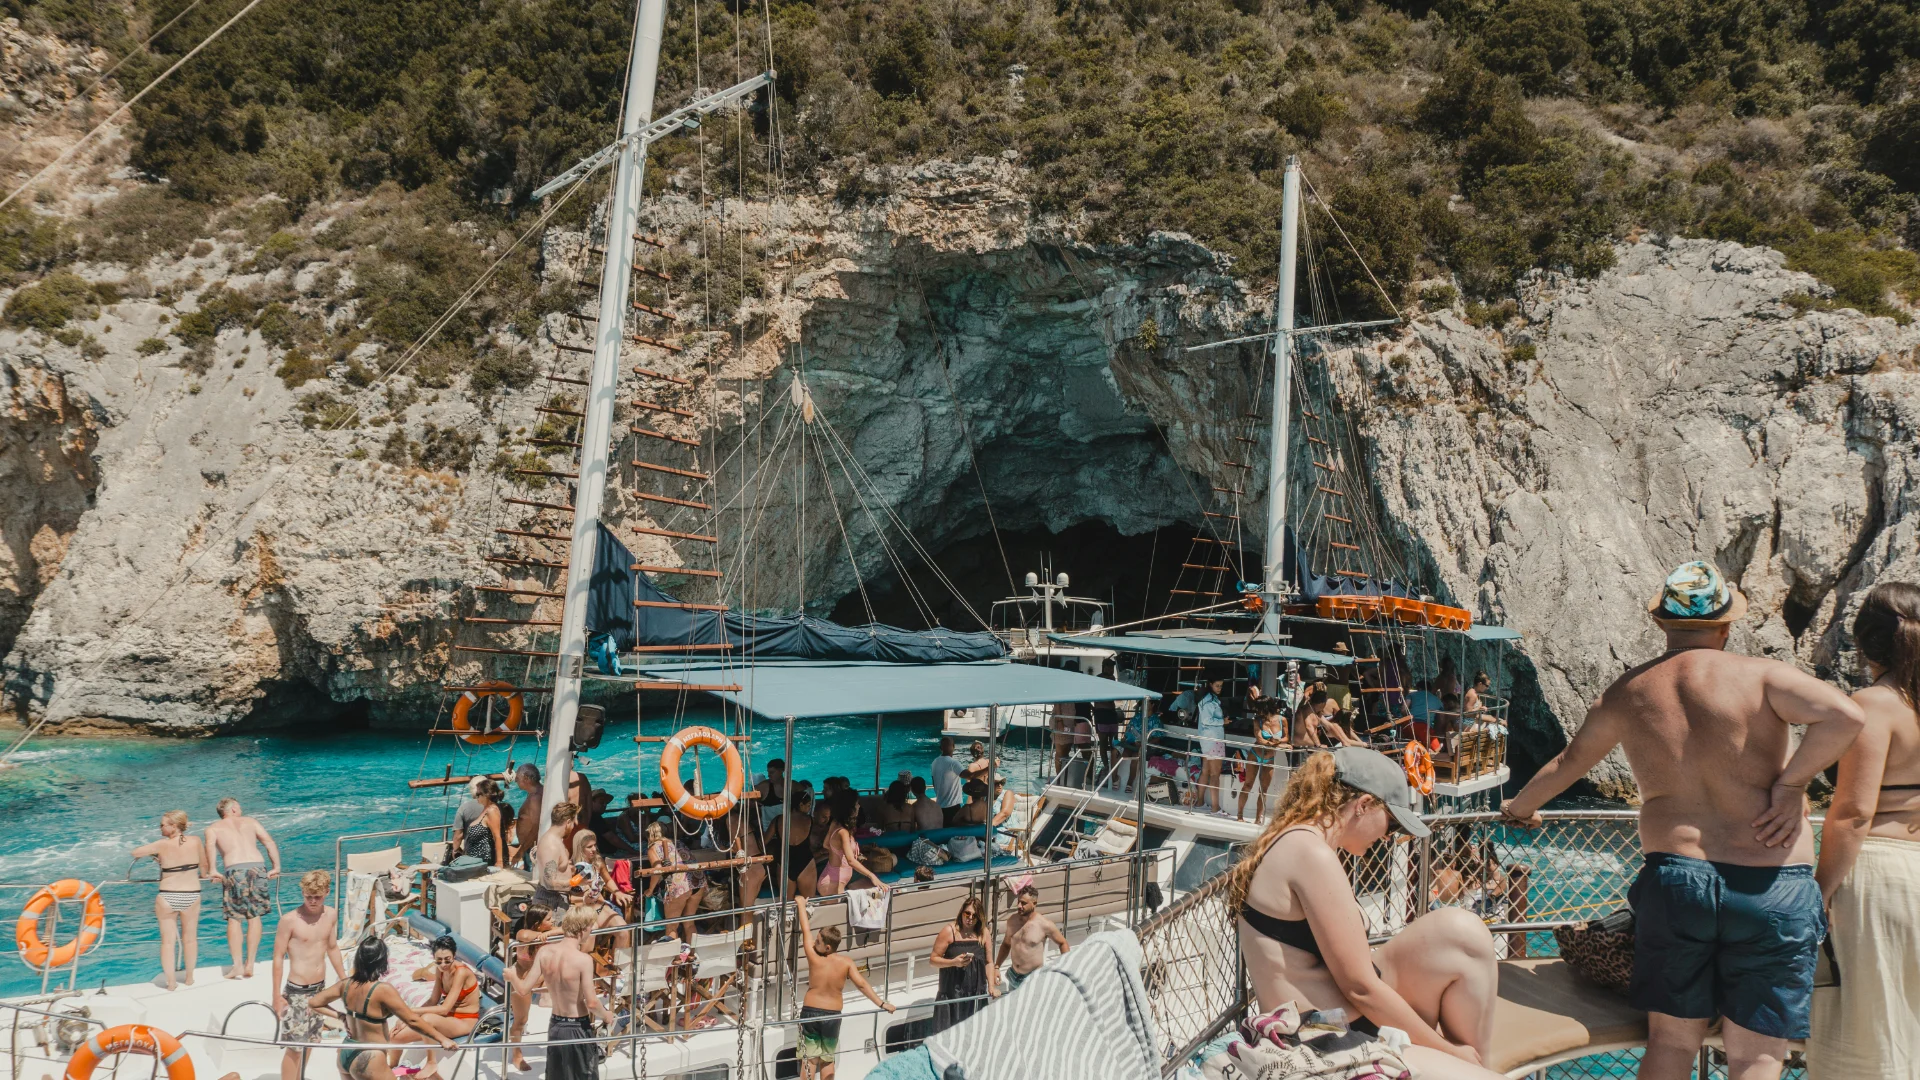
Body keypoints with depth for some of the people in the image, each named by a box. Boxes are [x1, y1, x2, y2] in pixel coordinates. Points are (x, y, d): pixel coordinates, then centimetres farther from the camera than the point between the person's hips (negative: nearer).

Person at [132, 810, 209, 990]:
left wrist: (152, 855, 18)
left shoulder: (162, 845, -12)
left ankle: (171, 981, 10)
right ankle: (189, 978, 27)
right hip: (191, 896, 2)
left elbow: (135, 852, -1)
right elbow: (204, 865, 6)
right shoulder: (195, 841, -6)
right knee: (190, 938, 17)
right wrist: (203, 875, 27)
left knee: (167, 940, 10)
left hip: (167, 897, -2)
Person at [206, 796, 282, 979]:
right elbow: (270, 842, 13)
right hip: (258, 867, 2)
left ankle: (237, 964, -3)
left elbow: (210, 846, -4)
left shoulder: (213, 828, 19)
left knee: (234, 918, 6)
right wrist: (276, 867, 11)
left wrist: (212, 871, -10)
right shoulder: (250, 822, 24)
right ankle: (250, 965, 8)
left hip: (234, 870, -2)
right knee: (254, 916, 10)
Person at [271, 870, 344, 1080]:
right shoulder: (289, 920, -17)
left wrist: (344, 979, 19)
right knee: (294, 1046, -4)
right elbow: (278, 958, -12)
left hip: (320, 988, 6)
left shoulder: (330, 915, 1)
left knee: (309, 1042, 17)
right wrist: (277, 996, -12)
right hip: (297, 991, -6)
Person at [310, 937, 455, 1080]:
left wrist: (341, 1017, 8)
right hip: (368, 1060, -7)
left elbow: (313, 1003, 9)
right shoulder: (383, 990, -22)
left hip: (345, 1054, 8)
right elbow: (412, 1020, -20)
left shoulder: (346, 984, -3)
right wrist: (442, 1039, -14)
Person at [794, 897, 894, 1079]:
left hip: (810, 1012, -2)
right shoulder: (846, 963, -11)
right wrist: (882, 1003, -17)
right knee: (828, 1059, 15)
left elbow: (806, 931, -6)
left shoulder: (814, 959, -14)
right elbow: (861, 984, -18)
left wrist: (801, 905, 3)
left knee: (809, 1059, 7)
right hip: (832, 1015, 2)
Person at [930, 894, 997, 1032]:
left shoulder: (983, 933, 4)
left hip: (976, 993, 3)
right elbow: (934, 959, -6)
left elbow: (988, 962, 8)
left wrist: (992, 987, -2)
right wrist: (954, 962, -21)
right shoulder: (949, 931, -6)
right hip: (952, 992, -3)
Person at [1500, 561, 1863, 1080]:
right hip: (1771, 891, -2)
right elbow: (1846, 715, -21)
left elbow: (1567, 763, 20)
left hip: (1674, 881, 2)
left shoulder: (1626, 693, 6)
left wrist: (1522, 805, 39)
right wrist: (1790, 783, -9)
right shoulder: (1760, 675, -4)